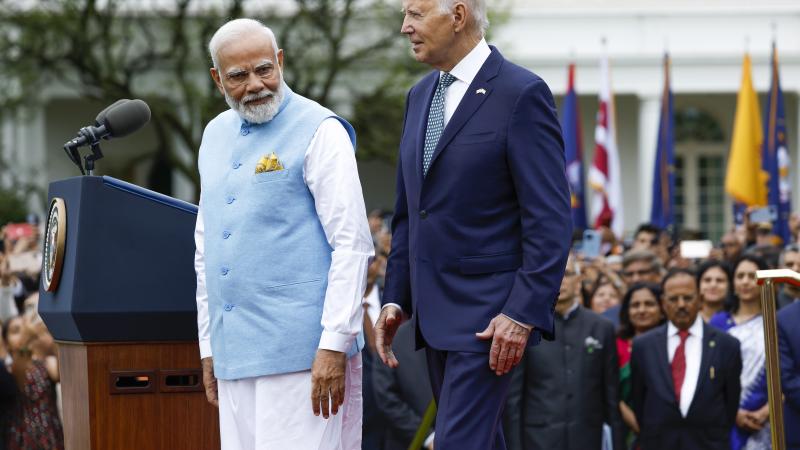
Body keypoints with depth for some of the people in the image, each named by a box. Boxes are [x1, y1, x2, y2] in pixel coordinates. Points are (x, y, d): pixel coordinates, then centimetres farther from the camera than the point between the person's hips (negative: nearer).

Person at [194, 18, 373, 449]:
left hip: (301, 350, -7)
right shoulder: (216, 135, 15)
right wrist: (208, 347, 18)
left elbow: (351, 244, -12)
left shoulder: (318, 132, -6)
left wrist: (335, 345, -18)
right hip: (235, 355, 7)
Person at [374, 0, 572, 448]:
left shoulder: (522, 93, -11)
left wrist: (523, 313, -20)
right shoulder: (421, 97, 13)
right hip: (435, 311, 8)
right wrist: (395, 297, 11)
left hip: (489, 313, -8)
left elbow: (551, 220, -15)